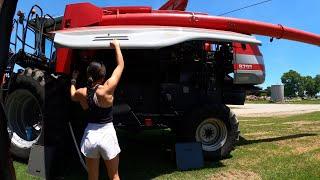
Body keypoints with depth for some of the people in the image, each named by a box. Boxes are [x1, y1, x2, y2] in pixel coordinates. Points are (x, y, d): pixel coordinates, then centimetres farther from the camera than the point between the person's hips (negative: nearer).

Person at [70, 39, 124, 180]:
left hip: (90, 136, 4)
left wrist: (73, 80, 37)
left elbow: (73, 96, 22)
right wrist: (117, 46, 8)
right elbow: (121, 65, -4)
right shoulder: (107, 89, -15)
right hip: (107, 135, -3)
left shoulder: (81, 93, -4)